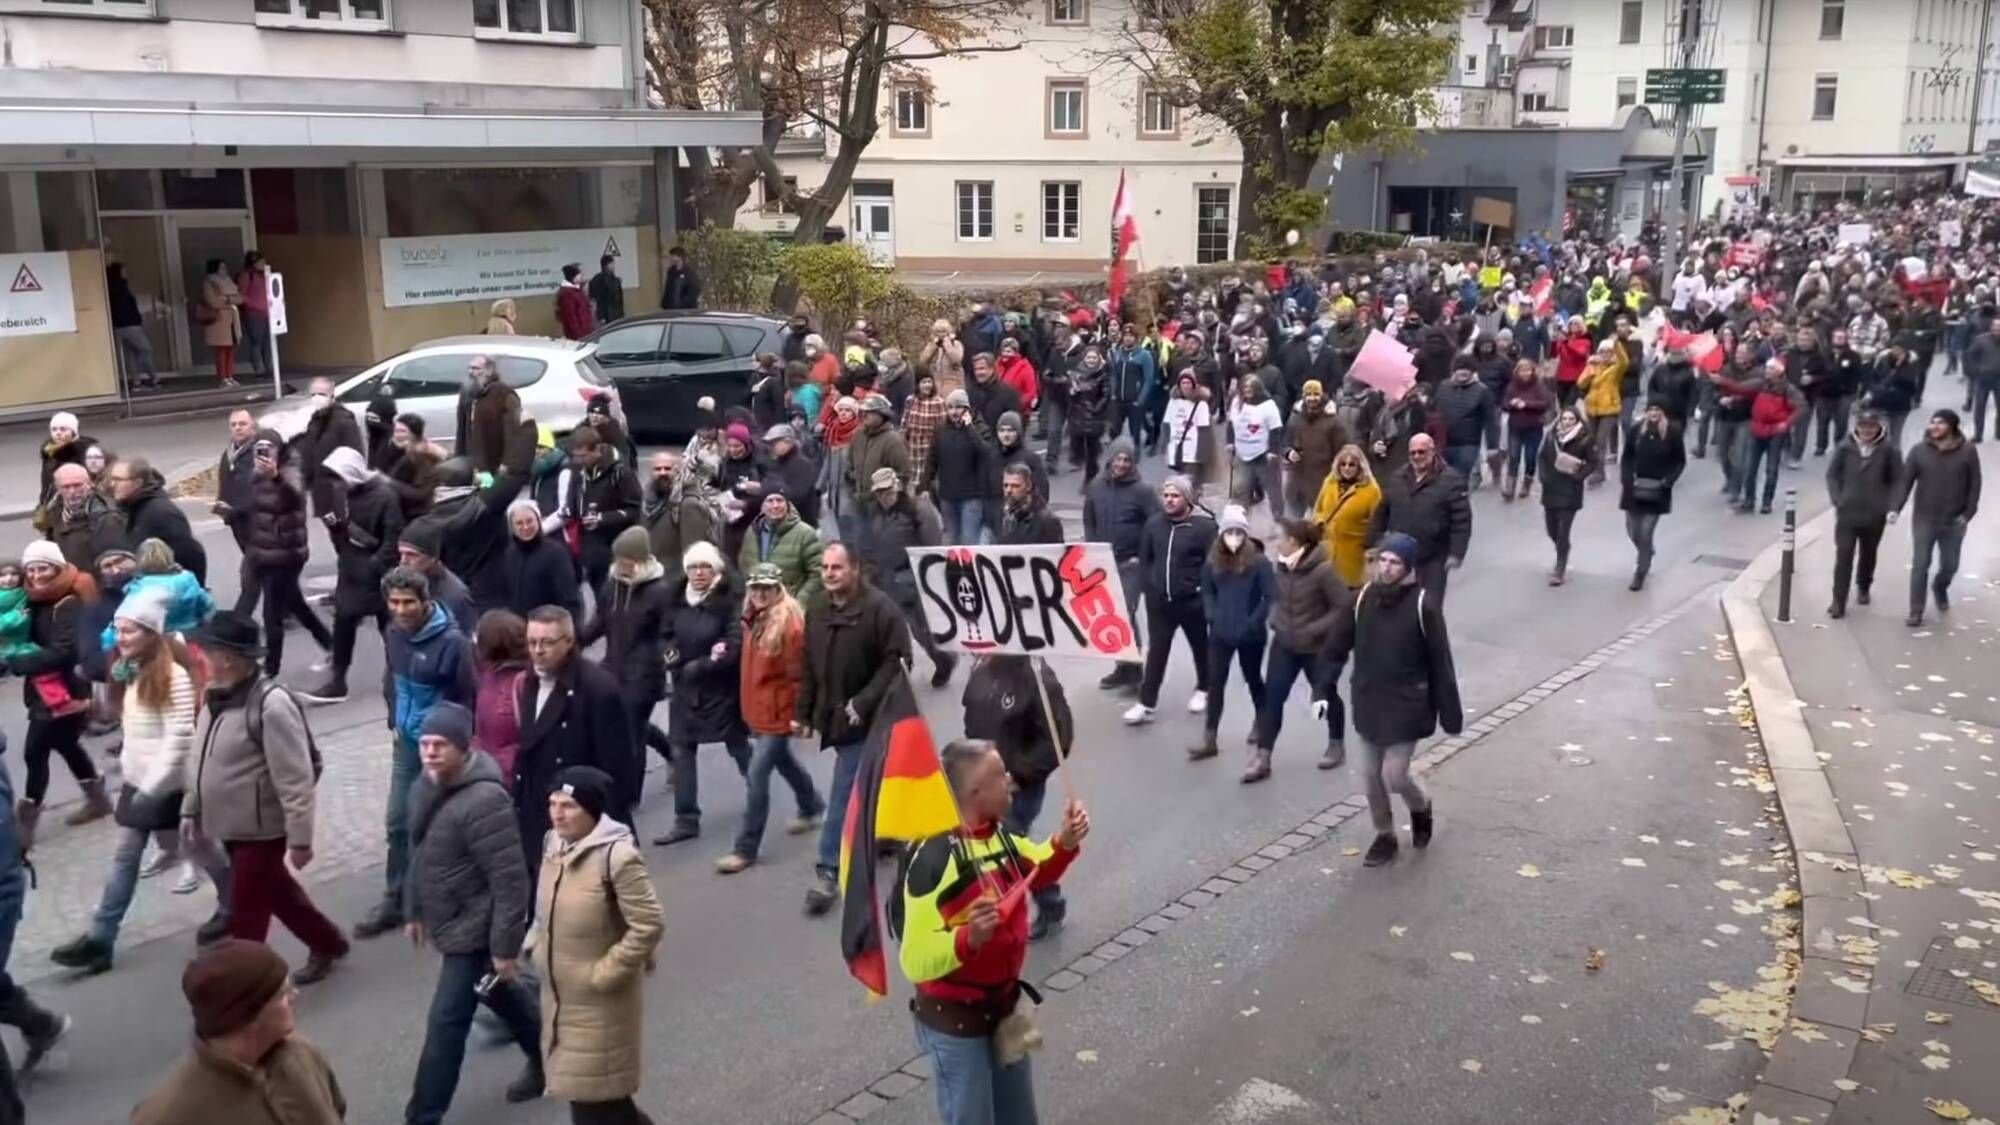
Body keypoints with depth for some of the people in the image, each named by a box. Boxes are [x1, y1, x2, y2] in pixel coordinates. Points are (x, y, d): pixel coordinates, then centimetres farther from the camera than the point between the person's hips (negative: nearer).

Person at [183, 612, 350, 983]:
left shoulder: (270, 704, -25)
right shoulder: (217, 697, 3)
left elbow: (295, 781, -24)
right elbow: (205, 761, 18)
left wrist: (300, 838, -22)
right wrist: (192, 810, 19)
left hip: (261, 829, -9)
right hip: (231, 826, 9)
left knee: (246, 912, 0)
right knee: (277, 894, 23)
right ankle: (327, 943, 41)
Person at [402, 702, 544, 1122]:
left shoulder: (483, 801, -28)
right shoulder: (424, 787, 1)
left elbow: (510, 881, -26)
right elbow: (420, 855, 16)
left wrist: (505, 946, -23)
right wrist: (414, 911, 21)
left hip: (475, 930, -9)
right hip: (449, 924, 9)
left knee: (445, 1024, -4)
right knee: (504, 998, 25)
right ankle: (546, 1060, 45)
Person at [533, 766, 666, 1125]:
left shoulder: (618, 856, -25)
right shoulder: (554, 844, 0)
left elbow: (649, 925, -24)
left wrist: (604, 973, -20)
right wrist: (541, 946, 9)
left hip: (602, 1002, -8)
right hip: (560, 995, 8)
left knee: (596, 1095, 5)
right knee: (578, 1088, 20)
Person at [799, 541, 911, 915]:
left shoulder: (880, 608, -15)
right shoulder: (816, 609, 7)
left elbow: (897, 662, -19)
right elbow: (809, 666, 12)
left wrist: (863, 703, -23)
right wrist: (803, 713, 10)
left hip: (865, 719, -7)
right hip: (832, 715, 7)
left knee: (845, 793, -9)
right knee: (864, 786, 20)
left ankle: (829, 871, -6)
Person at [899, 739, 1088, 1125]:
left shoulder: (998, 834, -4)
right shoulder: (935, 857, -29)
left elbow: (1036, 873, 18)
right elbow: (917, 962, -28)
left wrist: (1064, 843, -1)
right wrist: (968, 938, -44)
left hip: (1002, 1004, 8)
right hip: (954, 1019, -8)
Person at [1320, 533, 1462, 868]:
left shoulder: (1423, 604, -15)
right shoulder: (1363, 598, -4)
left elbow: (1440, 662, -11)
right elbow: (1336, 647, 2)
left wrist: (1450, 712, -8)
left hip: (1407, 706, -4)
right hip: (1368, 704, 4)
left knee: (1394, 776, -3)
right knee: (1372, 776, 12)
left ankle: (1421, 807, 30)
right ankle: (1385, 835, 32)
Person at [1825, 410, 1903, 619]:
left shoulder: (1888, 450, -5)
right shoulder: (1845, 447, -4)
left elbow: (1897, 480, 1)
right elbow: (1832, 474, 2)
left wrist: (1890, 505, -6)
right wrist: (1836, 499, -7)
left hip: (1874, 514, 1)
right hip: (1847, 512, -1)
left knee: (1868, 554, 17)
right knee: (1843, 555, -6)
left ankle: (1863, 587, 41)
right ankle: (1838, 601, -3)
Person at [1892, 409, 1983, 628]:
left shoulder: (1968, 452, -7)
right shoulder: (1919, 451, -7)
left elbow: (1974, 485, -1)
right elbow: (1904, 481, -8)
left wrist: (1968, 513, -7)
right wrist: (1895, 508, -20)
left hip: (1954, 522, 1)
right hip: (1924, 520, -1)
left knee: (1950, 565, 13)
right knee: (1920, 565, 0)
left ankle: (1940, 588, 46)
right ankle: (1916, 611, 9)